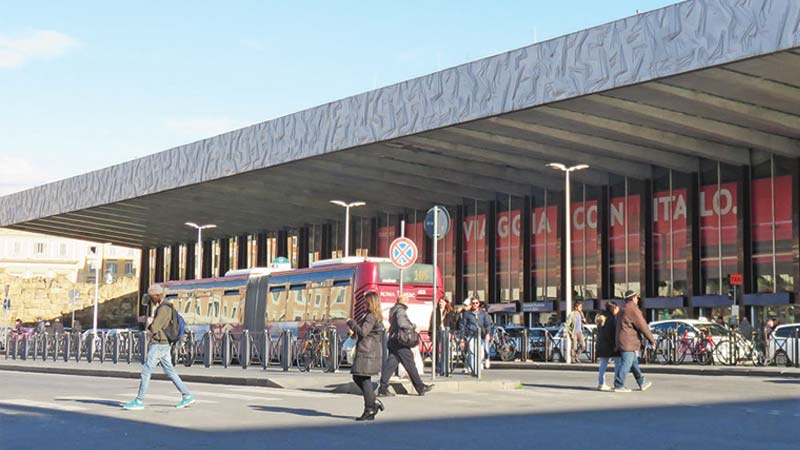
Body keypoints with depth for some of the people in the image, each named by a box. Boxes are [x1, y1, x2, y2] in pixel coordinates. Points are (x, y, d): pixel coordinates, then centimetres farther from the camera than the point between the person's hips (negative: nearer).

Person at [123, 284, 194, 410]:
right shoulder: (164, 308, 16)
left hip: (158, 345, -10)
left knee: (146, 371, -5)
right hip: (164, 345, 10)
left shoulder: (163, 309, -17)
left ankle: (139, 401, 0)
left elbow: (153, 328, -20)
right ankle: (187, 396, 6)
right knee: (170, 372, 9)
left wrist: (149, 325, 2)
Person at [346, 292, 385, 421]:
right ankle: (374, 402, 15)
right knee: (357, 378, 16)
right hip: (373, 351, 10)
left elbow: (363, 332, -22)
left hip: (368, 352, -10)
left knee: (364, 379, -6)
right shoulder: (377, 317, 17)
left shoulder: (371, 316, -14)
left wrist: (351, 323, -9)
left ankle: (369, 411, -3)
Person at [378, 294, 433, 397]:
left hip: (392, 341, 9)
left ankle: (383, 388, -4)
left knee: (390, 364, 3)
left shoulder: (394, 310, 19)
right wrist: (413, 326, -9)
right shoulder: (400, 310, -12)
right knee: (410, 365, -1)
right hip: (400, 342, -9)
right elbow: (402, 324, -25)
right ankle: (420, 388, 8)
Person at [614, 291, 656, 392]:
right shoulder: (633, 309, -14)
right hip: (629, 342, -10)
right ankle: (619, 386, -7)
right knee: (626, 364, -8)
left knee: (634, 363, 16)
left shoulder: (623, 310, 18)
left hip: (622, 341, 10)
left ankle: (642, 383, 23)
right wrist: (652, 340, -6)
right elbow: (643, 326, -14)